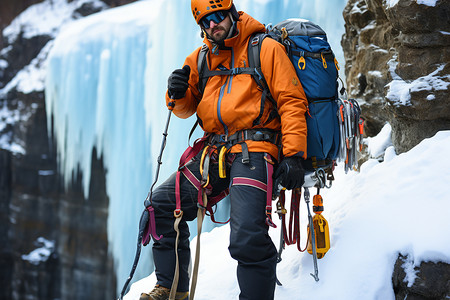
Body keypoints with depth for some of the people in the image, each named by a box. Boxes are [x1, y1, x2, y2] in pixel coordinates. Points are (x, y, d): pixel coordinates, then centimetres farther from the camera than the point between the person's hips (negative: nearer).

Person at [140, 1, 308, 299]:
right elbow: (187, 109, 26)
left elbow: (292, 101, -3)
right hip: (214, 152, 6)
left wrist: (294, 154, -13)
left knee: (247, 236, -24)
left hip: (252, 150, -6)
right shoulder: (200, 59, 19)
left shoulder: (265, 48, 3)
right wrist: (178, 95, 1)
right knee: (161, 204, -3)